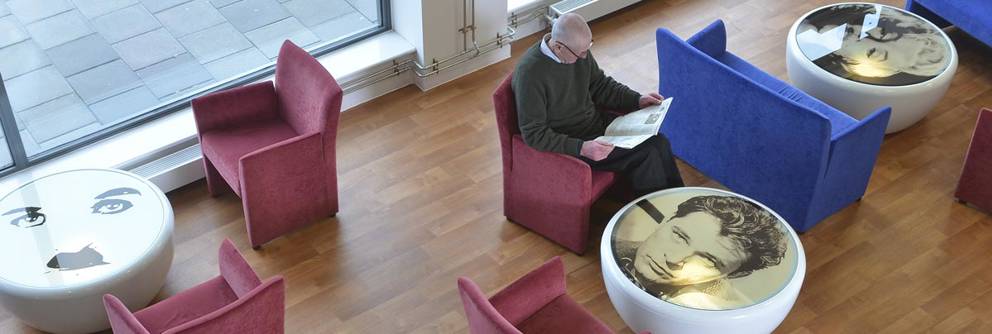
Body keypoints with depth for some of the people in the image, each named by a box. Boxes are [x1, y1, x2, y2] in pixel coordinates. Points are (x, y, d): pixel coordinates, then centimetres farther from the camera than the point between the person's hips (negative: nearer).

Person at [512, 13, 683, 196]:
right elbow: (534, 134, -24)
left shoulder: (579, 49, -4)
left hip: (597, 124, 7)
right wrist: (581, 148, -32)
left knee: (659, 142, -8)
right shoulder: (530, 73, -27)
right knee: (645, 155, -17)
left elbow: (600, 85, 14)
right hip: (567, 145, -7)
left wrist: (637, 100, 0)